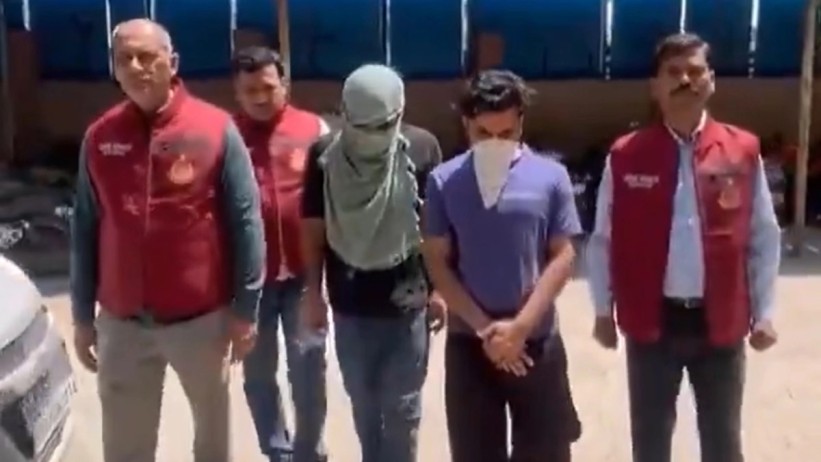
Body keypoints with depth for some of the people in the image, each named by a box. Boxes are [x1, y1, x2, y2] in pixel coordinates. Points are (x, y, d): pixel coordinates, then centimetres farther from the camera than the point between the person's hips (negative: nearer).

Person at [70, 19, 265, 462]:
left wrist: (245, 307, -6)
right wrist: (82, 315, 7)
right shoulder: (99, 137, 1)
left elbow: (245, 221, -6)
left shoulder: (216, 130, -7)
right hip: (121, 322, 2)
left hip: (202, 318, -2)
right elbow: (85, 230, 6)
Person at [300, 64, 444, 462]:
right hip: (349, 303, 2)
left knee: (401, 406, 6)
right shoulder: (324, 154, -5)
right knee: (363, 403, 15)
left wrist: (439, 289, -1)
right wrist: (314, 294, 3)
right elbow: (313, 228, 2)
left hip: (407, 301, -2)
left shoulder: (422, 148, -8)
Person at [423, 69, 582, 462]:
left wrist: (520, 326, -12)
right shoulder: (443, 181, -2)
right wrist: (485, 327, -10)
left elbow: (563, 256, -4)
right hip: (468, 343, 1)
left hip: (537, 341, 0)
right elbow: (437, 263, -2)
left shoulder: (551, 177, -3)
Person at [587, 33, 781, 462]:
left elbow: (764, 237, 3)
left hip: (721, 322, 1)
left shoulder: (744, 150, -1)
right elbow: (603, 240, 3)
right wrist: (603, 310, 2)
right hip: (651, 322, 0)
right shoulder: (625, 155, -3)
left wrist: (763, 313, 1)